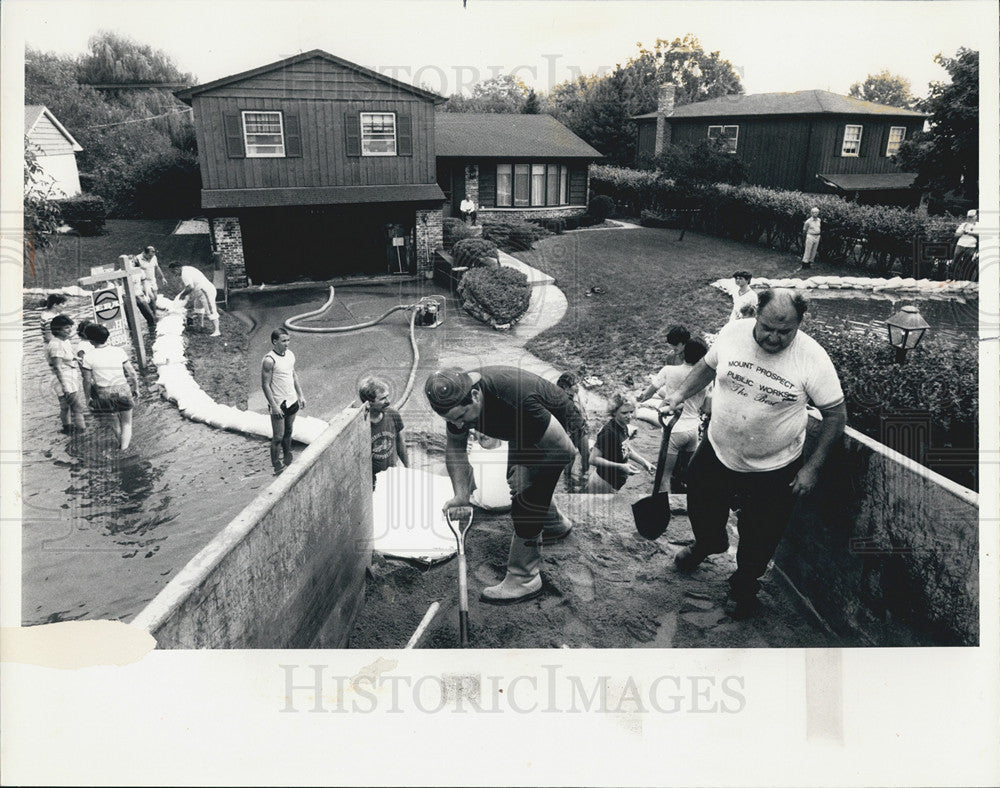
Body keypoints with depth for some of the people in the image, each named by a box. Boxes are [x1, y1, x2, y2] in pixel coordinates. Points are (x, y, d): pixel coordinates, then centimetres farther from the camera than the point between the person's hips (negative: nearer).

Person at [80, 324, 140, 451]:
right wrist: (136, 388, 12)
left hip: (103, 393, 1)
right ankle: (124, 447, 9)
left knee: (114, 417, 27)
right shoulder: (119, 351, -6)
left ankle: (121, 442, 43)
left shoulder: (88, 357, -9)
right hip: (122, 390, -1)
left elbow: (87, 381, -4)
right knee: (126, 422, 15)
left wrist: (87, 397, 11)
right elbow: (132, 373, -1)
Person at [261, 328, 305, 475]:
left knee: (288, 433, 19)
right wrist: (274, 406, -19)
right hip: (278, 404, -7)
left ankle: (288, 460, 33)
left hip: (292, 401, 7)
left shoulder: (290, 355, 4)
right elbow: (265, 385, -18)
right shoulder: (269, 360, -19)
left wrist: (300, 395, 13)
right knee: (278, 437, -1)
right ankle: (277, 466, 10)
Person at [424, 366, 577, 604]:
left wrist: (528, 472, -21)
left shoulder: (517, 400, -45)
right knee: (516, 482, 24)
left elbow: (564, 450, -35)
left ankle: (524, 578, -1)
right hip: (525, 431, 8)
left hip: (554, 430, -8)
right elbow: (455, 447, -7)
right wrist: (461, 495, -18)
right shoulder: (456, 399, -23)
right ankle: (556, 525, 51)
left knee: (527, 498, -14)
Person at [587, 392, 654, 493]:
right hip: (604, 484, -9)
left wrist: (644, 462, 7)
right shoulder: (609, 432, -26)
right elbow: (593, 459, -27)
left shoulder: (623, 427, 0)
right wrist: (620, 466, -30)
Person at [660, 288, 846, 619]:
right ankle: (709, 543, 61)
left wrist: (812, 467, -13)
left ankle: (744, 585, 48)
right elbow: (707, 366, 7)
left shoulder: (813, 359, -22)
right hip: (717, 452, 3)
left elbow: (836, 413, -13)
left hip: (774, 469, -3)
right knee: (700, 508, 25)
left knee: (758, 540, 16)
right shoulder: (732, 333, -13)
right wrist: (680, 394, -6)